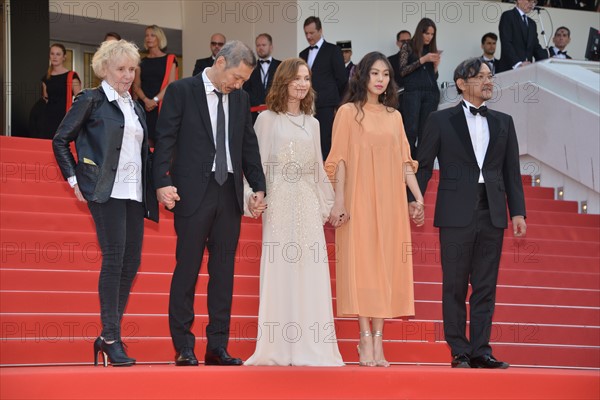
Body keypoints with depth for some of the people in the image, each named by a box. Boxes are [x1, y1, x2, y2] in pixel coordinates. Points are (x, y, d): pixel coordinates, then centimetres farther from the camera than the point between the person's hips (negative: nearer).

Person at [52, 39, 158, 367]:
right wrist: (74, 179, -4)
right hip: (106, 191, -7)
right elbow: (61, 140, 1)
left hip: (134, 193, 7)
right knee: (114, 258, -12)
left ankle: (108, 336, 13)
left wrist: (152, 188, 12)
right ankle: (111, 340, -8)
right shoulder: (91, 100, 0)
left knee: (132, 261, 3)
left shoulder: (135, 107, 19)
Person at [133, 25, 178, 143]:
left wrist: (155, 99, -15)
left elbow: (171, 84, -3)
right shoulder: (142, 62, 14)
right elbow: (136, 86, 8)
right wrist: (146, 100, -11)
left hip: (162, 105, -3)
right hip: (144, 106, 3)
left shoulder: (170, 60, 6)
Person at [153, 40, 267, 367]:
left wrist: (258, 186, 7)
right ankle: (183, 347, 3)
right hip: (193, 192, -5)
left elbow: (249, 145, 17)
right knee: (187, 267, -2)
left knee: (224, 270, 5)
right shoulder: (181, 91, -2)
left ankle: (217, 346, 10)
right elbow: (165, 139, -6)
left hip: (229, 193, 5)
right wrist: (163, 181, -17)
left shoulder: (240, 98, 14)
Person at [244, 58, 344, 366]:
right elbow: (257, 163, -1)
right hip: (279, 202, -4)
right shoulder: (267, 119, 3)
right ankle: (278, 350, 1)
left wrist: (326, 205, 15)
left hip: (308, 205, 4)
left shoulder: (312, 123, 14)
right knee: (279, 270, -3)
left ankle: (309, 348, 4)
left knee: (309, 272, 1)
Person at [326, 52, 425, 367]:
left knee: (386, 266, 0)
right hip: (359, 200, -4)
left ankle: (378, 339, 1)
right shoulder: (348, 112, 2)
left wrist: (419, 198, 5)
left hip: (390, 202, 4)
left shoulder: (394, 116, 14)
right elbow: (340, 159, -3)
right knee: (361, 265, -6)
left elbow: (404, 161, 13)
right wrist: (339, 200, -11)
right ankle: (366, 339, -5)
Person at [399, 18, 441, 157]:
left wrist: (436, 65, 0)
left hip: (431, 93, 4)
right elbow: (402, 71, -3)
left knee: (425, 132, -1)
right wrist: (422, 60, -9)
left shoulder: (432, 50, 17)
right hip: (413, 92, -4)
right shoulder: (408, 47, 7)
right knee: (411, 130, -14)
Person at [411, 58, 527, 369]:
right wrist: (415, 200, -8)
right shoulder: (441, 120, 3)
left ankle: (480, 351, 9)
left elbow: (512, 171, 11)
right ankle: (459, 352, 7)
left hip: (492, 214, 3)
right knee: (455, 287, 1)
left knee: (485, 287, 5)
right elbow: (423, 165, 2)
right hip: (456, 214, -3)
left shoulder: (503, 122, 13)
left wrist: (517, 211, 5)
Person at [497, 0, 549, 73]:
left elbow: (536, 47, 15)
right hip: (509, 68, -6)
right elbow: (506, 43, -12)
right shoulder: (507, 16, 0)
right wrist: (518, 63, -26)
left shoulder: (532, 23, 23)